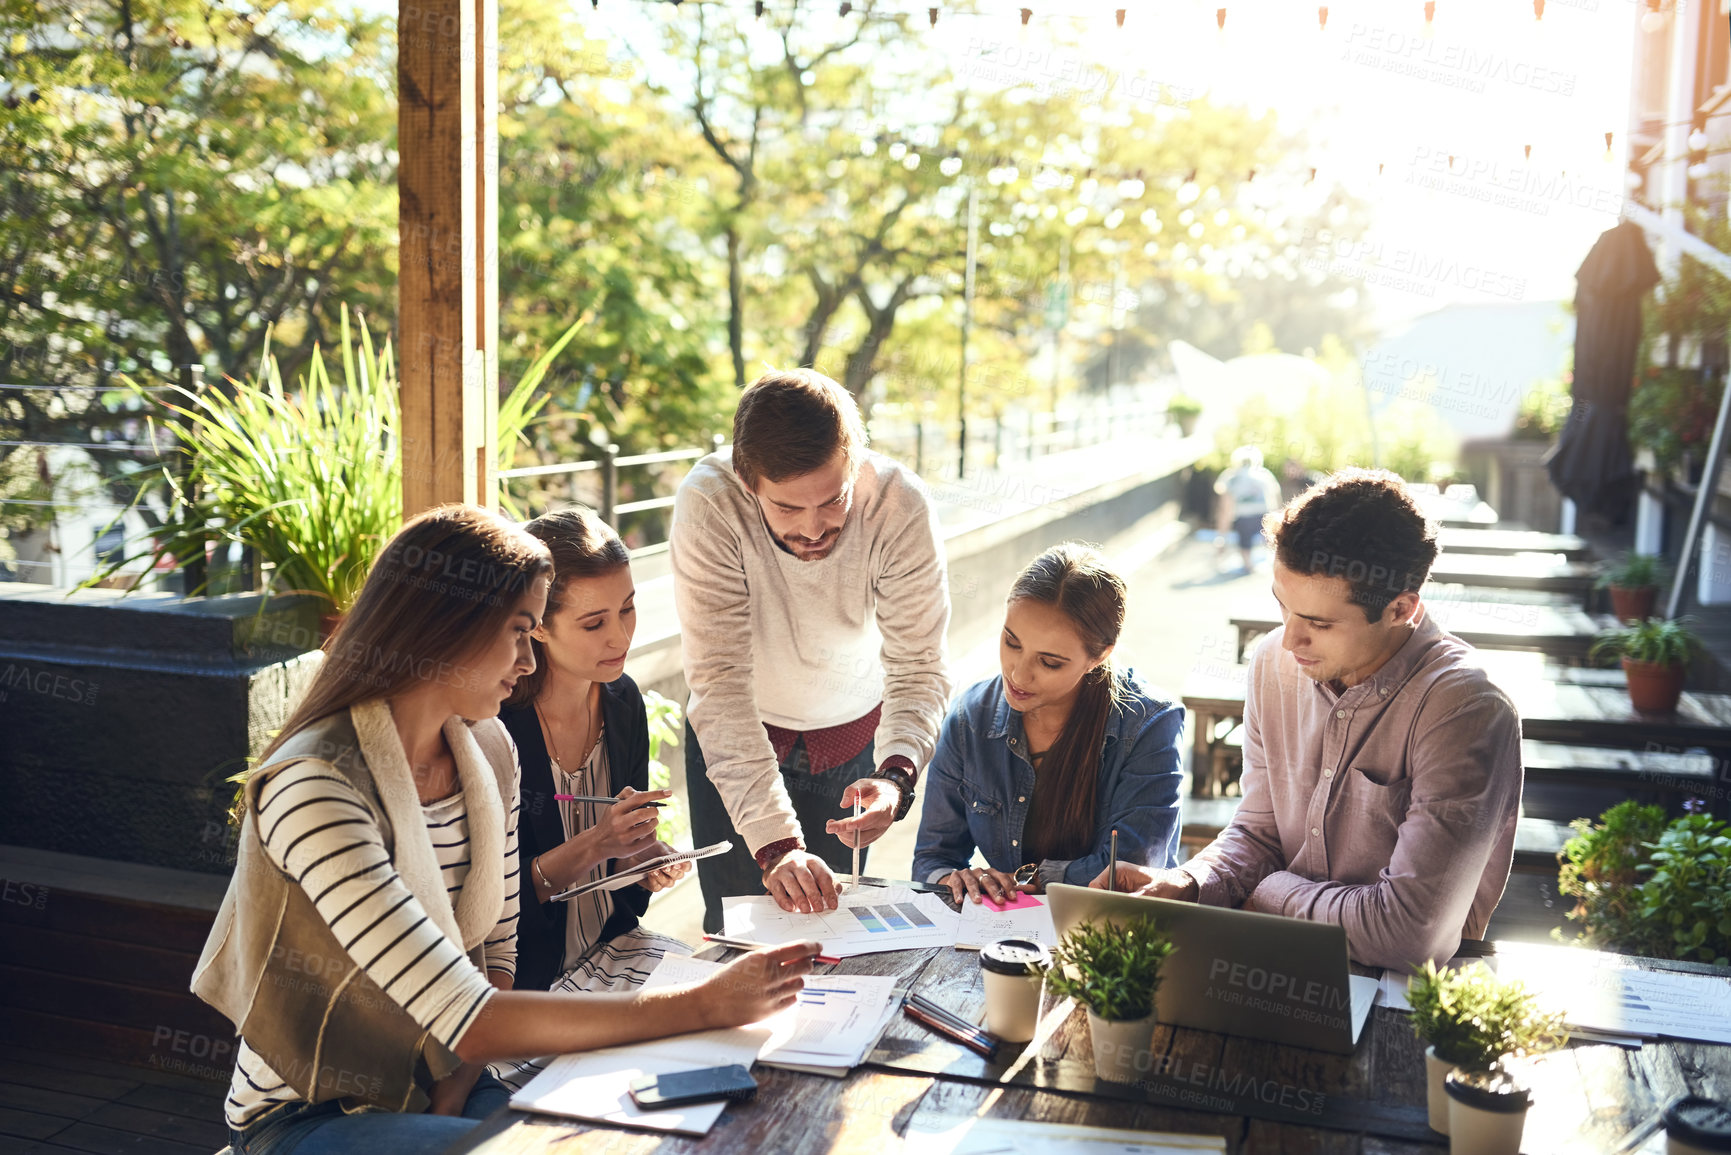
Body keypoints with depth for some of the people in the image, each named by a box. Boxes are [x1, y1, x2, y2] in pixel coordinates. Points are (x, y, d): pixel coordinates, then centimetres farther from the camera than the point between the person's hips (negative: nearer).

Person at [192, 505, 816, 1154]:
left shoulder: (487, 751, 0)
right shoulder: (314, 789, -25)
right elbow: (472, 1024, -30)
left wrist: (453, 1096, -9)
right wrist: (703, 1006, -29)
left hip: (442, 1086, 7)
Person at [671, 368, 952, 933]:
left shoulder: (900, 504, -28)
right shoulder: (708, 504, -32)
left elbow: (918, 669, -23)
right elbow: (720, 680, -33)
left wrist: (896, 775, -43)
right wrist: (774, 842, -41)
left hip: (854, 734, 1)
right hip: (736, 736, -1)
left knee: (830, 919, 10)